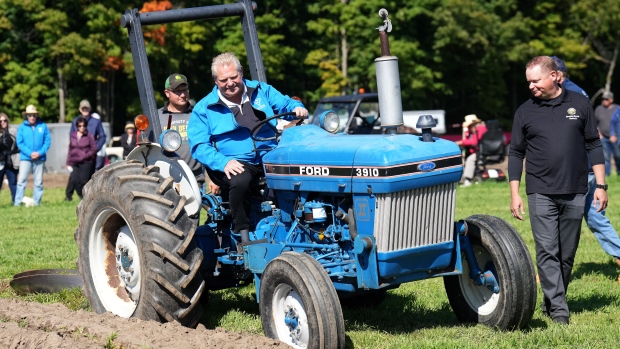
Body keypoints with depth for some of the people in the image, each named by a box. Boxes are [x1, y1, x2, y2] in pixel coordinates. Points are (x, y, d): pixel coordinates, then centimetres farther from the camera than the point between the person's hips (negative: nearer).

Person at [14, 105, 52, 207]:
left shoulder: (43, 126, 1)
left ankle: (36, 202, 15)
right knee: (21, 180, -7)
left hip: (39, 158, 1)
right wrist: (30, 153, -13)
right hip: (25, 157, -1)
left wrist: (40, 153, -12)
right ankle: (17, 203, -6)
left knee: (39, 182, 7)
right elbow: (19, 143, -3)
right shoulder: (22, 127, 0)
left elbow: (48, 141, 0)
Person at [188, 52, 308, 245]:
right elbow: (199, 146, -2)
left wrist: (297, 108, -9)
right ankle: (243, 234, -22)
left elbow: (285, 104, 18)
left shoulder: (261, 91, 16)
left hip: (270, 156, 3)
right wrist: (224, 162, -20)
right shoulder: (204, 109, 6)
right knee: (239, 181, -39)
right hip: (236, 164, -3)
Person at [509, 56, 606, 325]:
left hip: (575, 192, 1)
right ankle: (558, 308, -8)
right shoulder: (525, 112, 3)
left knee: (567, 254, 7)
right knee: (547, 251, -9)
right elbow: (516, 154, 7)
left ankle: (552, 301, 21)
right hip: (541, 193, -1)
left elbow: (594, 146, 7)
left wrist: (600, 186, 2)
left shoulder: (579, 104, 4)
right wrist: (514, 194, 2)